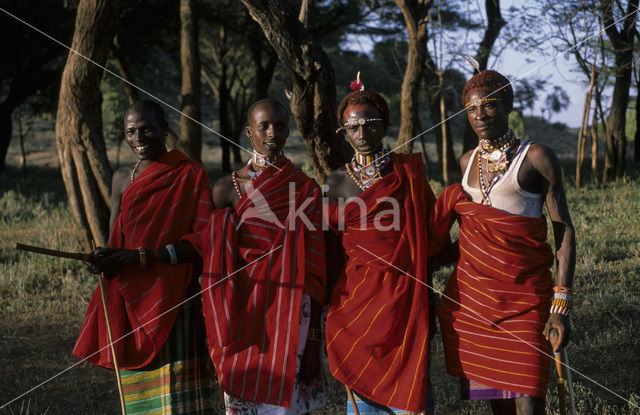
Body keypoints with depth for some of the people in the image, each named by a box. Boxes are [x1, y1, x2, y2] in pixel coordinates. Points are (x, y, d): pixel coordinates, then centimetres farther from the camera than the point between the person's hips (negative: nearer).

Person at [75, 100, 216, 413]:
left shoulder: (190, 175, 0)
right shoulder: (123, 179, 14)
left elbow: (203, 239, -9)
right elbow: (115, 242, 17)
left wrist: (141, 255, -18)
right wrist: (105, 259, -8)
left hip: (172, 300, -4)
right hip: (129, 301, 5)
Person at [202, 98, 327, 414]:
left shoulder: (305, 188, 5)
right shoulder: (229, 187, 3)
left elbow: (314, 259, 7)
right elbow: (216, 259, 5)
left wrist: (312, 321, 3)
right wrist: (223, 324, 0)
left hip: (291, 307, 0)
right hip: (246, 307, 0)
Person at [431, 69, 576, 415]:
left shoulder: (536, 157, -4)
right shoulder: (467, 161, 13)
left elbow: (563, 230, -7)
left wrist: (561, 306, -13)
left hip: (523, 301, -5)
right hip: (470, 295, 5)